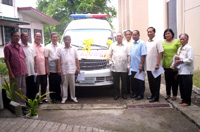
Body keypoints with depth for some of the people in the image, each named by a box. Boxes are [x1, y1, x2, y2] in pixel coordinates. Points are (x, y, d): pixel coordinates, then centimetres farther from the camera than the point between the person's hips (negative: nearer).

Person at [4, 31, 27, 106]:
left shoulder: (20, 47, 11)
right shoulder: (8, 47, -7)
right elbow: (7, 61, -10)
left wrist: (26, 70, 11)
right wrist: (11, 73, -13)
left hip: (23, 73, 6)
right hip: (15, 74, -6)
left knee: (23, 89, 13)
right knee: (16, 91, 3)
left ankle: (23, 104, 26)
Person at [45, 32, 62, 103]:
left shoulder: (60, 46, 9)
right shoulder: (48, 47, 0)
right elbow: (46, 58, -2)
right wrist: (47, 68, -8)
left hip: (59, 68, 3)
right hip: (51, 69, -3)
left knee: (58, 83, 9)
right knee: (52, 84, 3)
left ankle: (58, 96, 22)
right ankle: (53, 97, 14)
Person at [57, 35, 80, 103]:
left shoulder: (74, 49, 10)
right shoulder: (60, 50, 6)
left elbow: (76, 59, 8)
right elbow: (59, 60, 2)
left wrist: (78, 68, 3)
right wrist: (59, 69, -4)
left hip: (72, 70, 1)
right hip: (64, 70, -1)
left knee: (72, 84, 5)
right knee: (64, 84, 5)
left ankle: (73, 97, 16)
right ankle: (64, 97, 13)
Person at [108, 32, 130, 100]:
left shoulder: (126, 46, 11)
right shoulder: (112, 46, 12)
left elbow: (128, 56, 7)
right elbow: (109, 55, 13)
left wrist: (128, 66, 0)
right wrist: (110, 62, -1)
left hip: (124, 68, 0)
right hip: (115, 68, 0)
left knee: (124, 82, 5)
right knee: (116, 82, 3)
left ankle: (124, 94, 18)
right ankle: (116, 94, 14)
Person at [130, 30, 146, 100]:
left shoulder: (142, 43, -10)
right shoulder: (132, 44, 13)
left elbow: (143, 55, -16)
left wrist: (141, 65, -20)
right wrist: (130, 65, 14)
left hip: (138, 67, -7)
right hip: (132, 67, 7)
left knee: (140, 82, 3)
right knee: (133, 82, 14)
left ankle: (140, 94, 13)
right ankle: (135, 93, 26)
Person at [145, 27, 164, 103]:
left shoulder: (158, 41, -8)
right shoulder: (147, 42, 12)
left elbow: (160, 53, -13)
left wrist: (157, 64, -19)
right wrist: (144, 64, 11)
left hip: (155, 66, -7)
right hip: (148, 66, 7)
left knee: (156, 82, 1)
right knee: (150, 82, 14)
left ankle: (156, 97, 10)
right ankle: (153, 95, 27)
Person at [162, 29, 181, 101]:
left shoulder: (177, 41, -2)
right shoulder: (162, 43, 6)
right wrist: (161, 64, 4)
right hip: (166, 65, 2)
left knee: (174, 80, 7)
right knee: (167, 80, 10)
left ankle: (174, 95, 21)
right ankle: (168, 94, 26)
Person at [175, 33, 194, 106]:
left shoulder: (189, 48, -8)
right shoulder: (179, 49, 16)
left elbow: (190, 60, -16)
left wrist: (180, 61, -14)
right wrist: (176, 60, 7)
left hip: (187, 72, -7)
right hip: (180, 71, 7)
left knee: (187, 87, 0)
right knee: (181, 86, 13)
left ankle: (187, 101, 10)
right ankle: (183, 99, 26)